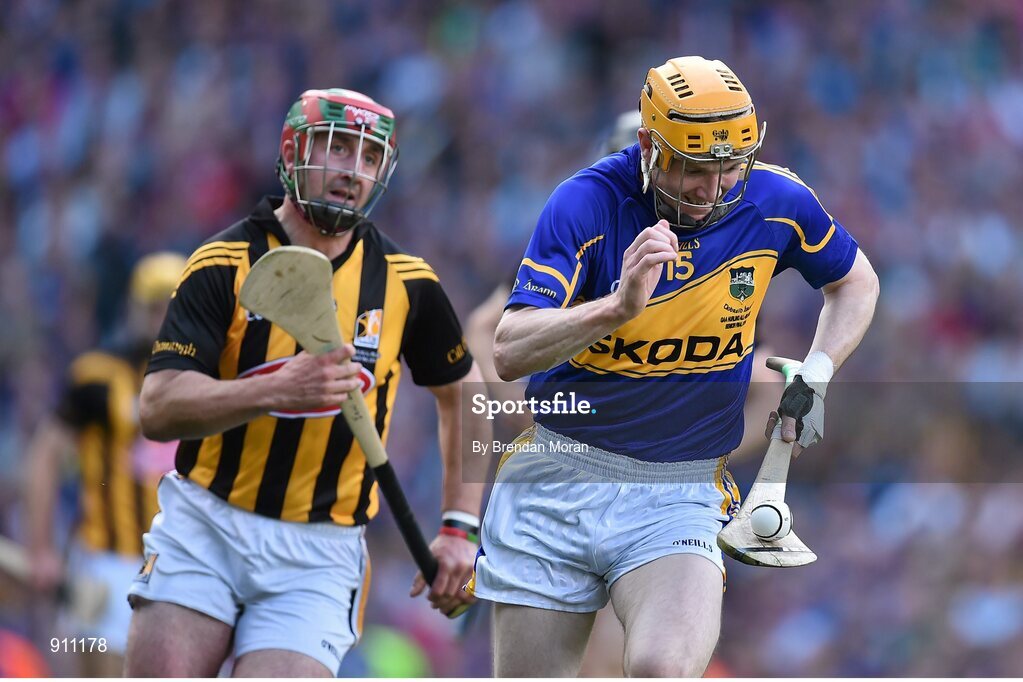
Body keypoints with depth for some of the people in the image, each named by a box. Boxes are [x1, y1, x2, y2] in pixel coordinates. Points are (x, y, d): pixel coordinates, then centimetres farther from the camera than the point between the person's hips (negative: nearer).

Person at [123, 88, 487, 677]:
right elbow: (159, 409, -15)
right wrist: (279, 389, -30)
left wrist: (460, 528, 10)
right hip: (203, 532, -1)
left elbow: (462, 393, 20)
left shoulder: (404, 281, 4)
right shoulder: (225, 265, -5)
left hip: (319, 555, 1)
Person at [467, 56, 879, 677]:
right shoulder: (589, 204, -14)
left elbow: (856, 283, 17)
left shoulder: (774, 203, -5)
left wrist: (813, 380, 3)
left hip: (677, 494, 0)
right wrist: (620, 306, -37)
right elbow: (510, 353, -22)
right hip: (558, 480, 0)